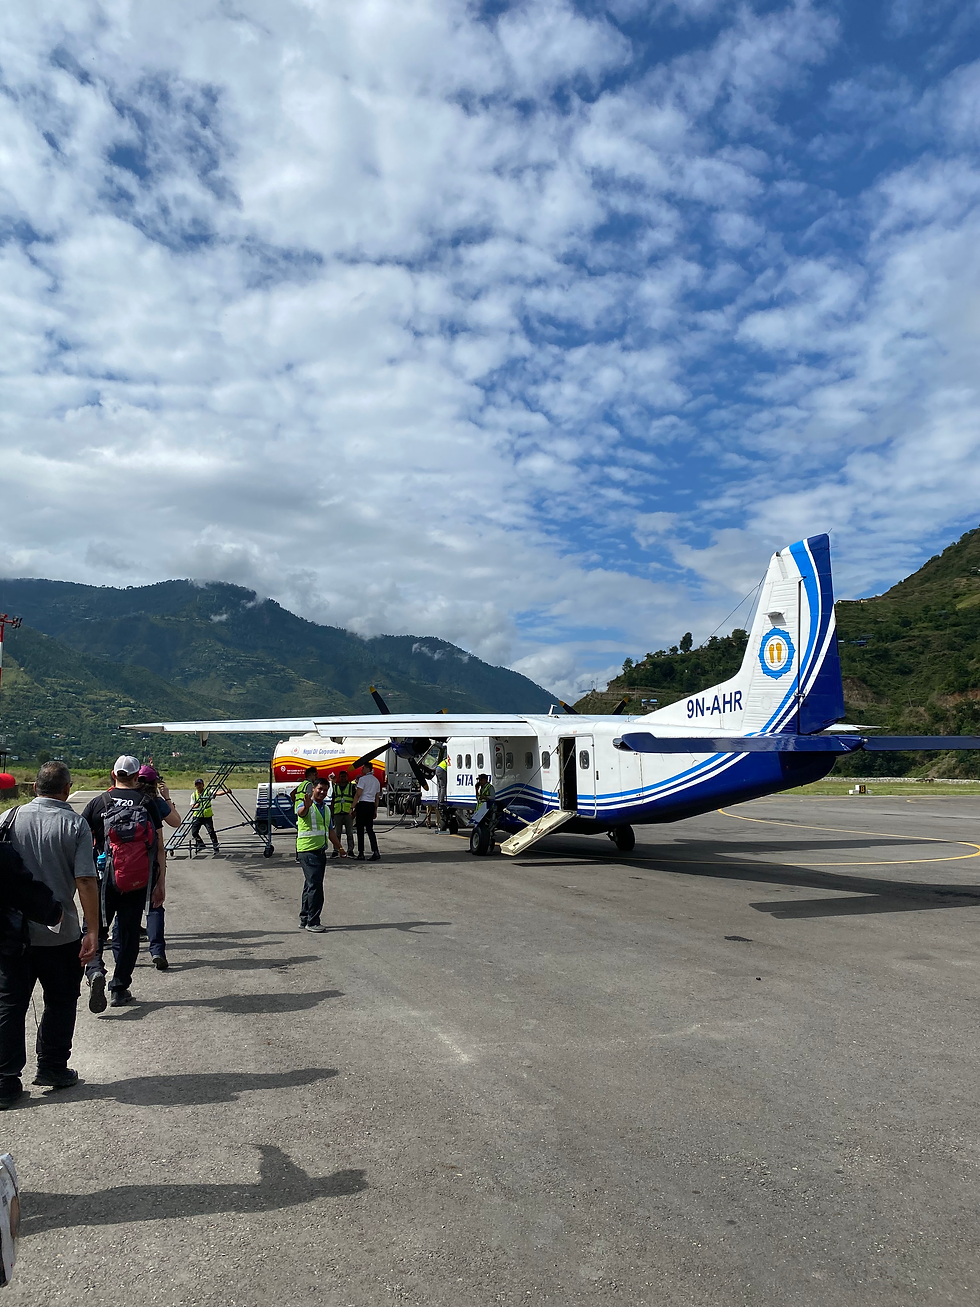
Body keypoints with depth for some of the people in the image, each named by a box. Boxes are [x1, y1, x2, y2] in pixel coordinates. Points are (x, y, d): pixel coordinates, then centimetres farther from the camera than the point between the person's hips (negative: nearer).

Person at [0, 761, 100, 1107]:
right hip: (59, 934, -2)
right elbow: (86, 881, -15)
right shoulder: (75, 825, -10)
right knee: (60, 1001, 16)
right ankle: (52, 1069, 24)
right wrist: (92, 931, -9)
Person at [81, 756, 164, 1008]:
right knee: (129, 932, 12)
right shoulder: (148, 804, -2)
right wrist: (160, 883, 3)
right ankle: (119, 989, 16)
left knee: (96, 929, 12)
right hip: (138, 882, 0)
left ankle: (94, 970, -13)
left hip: (105, 880, 0)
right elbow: (159, 847, -2)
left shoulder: (98, 803, 0)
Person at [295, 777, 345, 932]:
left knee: (311, 886, 13)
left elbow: (330, 831, 25)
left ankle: (304, 920, 21)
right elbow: (301, 812, -34)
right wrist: (306, 806, -57)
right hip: (307, 851, -8)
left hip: (321, 851, 8)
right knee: (315, 885, -12)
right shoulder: (305, 805, -9)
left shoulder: (326, 808, 15)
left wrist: (339, 847, 27)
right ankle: (312, 922, -7)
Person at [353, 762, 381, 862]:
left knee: (360, 829, 0)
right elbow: (377, 797, 18)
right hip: (371, 805, 7)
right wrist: (375, 810, 22)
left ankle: (361, 853, 0)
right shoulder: (376, 781, 15)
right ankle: (375, 852, -5)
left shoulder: (363, 779, -8)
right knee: (370, 829, 7)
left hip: (362, 804, -7)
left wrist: (353, 807, -10)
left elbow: (358, 794, -13)